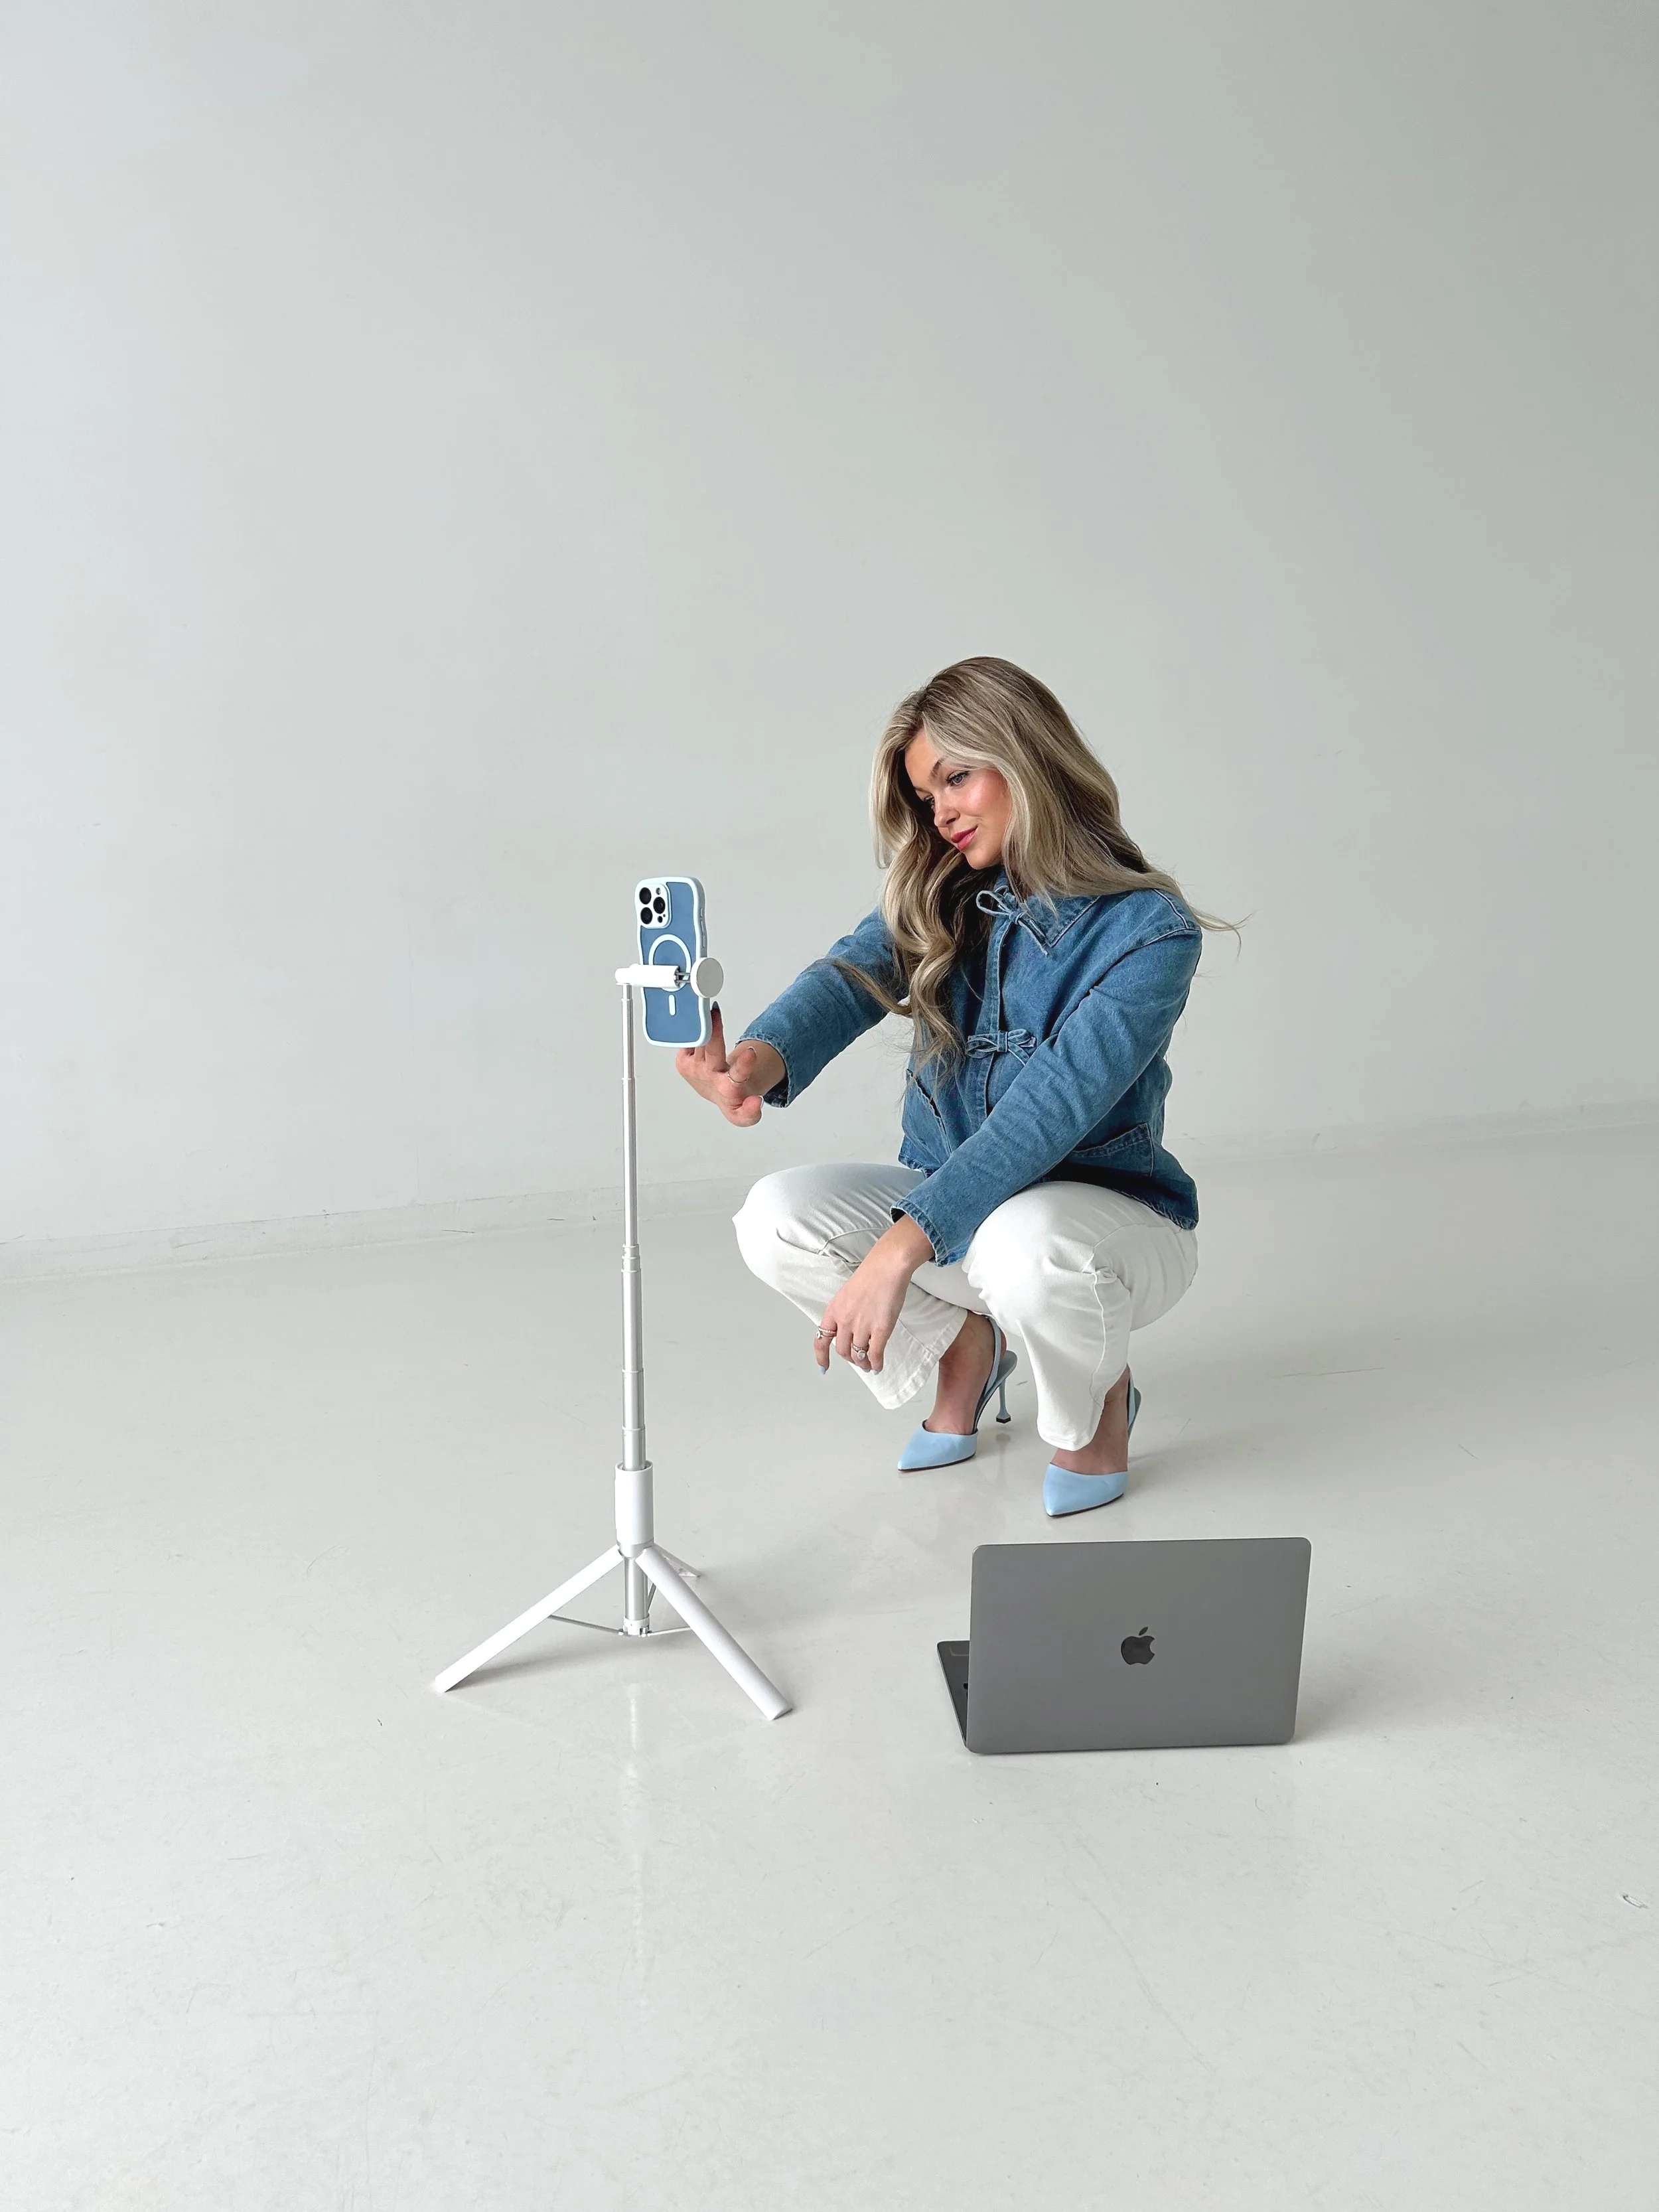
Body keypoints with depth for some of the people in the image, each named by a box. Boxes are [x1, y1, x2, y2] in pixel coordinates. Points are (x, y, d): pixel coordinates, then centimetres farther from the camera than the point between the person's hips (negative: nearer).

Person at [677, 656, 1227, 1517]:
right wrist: (760, 1059, -45)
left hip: (1106, 1214, -4)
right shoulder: (940, 898, -1)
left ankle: (1099, 1399, -3)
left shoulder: (1149, 930, -18)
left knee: (1023, 1243, -40)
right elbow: (851, 976, -21)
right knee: (776, 1220, -21)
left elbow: (1050, 1107, -30)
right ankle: (962, 1339, 7)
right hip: (956, 1204, 5)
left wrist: (902, 1247, -41)